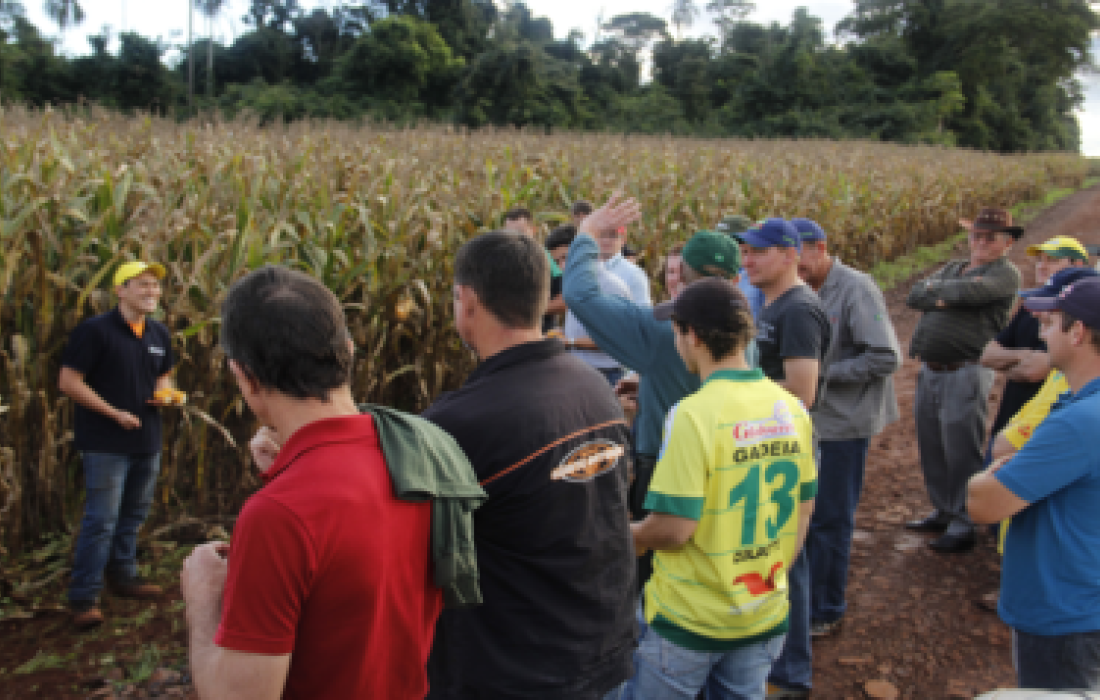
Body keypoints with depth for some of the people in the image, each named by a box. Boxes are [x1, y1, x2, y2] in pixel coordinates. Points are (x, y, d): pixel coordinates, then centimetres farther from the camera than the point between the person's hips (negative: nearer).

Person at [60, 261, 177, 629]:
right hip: (106, 443, -7)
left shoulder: (159, 334, 9)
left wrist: (163, 393, -1)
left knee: (134, 514, 18)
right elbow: (68, 381, -14)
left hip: (147, 440, 7)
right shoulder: (95, 330, -12)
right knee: (101, 520, -7)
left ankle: (123, 575, 34)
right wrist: (115, 413, -17)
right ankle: (83, 598, 3)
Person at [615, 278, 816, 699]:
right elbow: (804, 506, 7)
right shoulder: (791, 408, -2)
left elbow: (674, 527, -22)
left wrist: (629, 536, -3)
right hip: (766, 616, 6)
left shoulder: (693, 414, -23)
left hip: (689, 620, -5)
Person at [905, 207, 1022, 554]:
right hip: (929, 370, 7)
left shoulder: (1006, 273, -3)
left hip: (966, 373, -7)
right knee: (931, 447, 14)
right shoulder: (951, 268, 19)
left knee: (961, 452, -3)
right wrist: (942, 298, -12)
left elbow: (971, 292, -22)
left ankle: (963, 525, 9)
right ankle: (943, 512, 29)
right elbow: (914, 297, 6)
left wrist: (937, 288, -4)